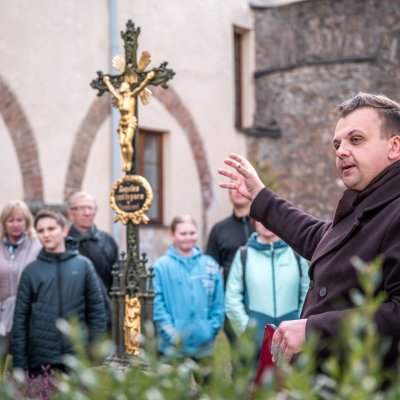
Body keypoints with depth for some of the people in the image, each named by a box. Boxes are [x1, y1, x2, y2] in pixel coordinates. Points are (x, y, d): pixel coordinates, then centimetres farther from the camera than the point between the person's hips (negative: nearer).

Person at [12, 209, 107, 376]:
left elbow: (97, 311, 4)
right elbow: (20, 318, 4)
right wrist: (20, 364, -2)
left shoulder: (83, 265, 3)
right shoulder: (31, 271, 3)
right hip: (40, 360, 0)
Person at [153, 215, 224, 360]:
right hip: (173, 347, -3)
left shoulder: (210, 265, 7)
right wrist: (170, 332, -13)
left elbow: (218, 302, 7)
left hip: (204, 344, 3)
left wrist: (212, 329, -2)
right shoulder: (161, 266, -3)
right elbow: (156, 303, -7)